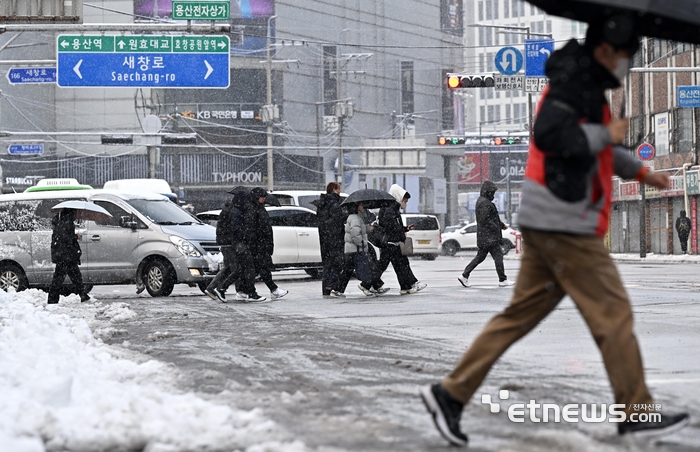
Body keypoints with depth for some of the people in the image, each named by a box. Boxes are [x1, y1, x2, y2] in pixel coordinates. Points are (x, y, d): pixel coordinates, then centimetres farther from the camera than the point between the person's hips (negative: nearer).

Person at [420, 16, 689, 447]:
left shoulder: (587, 87, 21)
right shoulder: (575, 82, -12)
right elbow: (550, 135, -27)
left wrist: (642, 172, 37)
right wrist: (606, 134, -17)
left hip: (549, 222, 10)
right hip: (564, 222, -10)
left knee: (521, 313, 8)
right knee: (613, 313, -3)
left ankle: (451, 393, 7)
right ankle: (637, 413, 4)